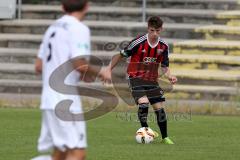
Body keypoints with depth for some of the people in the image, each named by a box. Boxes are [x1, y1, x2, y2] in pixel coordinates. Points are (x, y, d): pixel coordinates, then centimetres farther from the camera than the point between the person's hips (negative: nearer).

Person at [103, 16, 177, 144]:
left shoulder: (163, 46, -3)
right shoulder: (138, 42, -17)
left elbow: (164, 67, 5)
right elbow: (121, 55, -6)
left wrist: (169, 76, -16)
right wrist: (109, 69, -7)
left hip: (152, 80, 4)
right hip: (136, 77, -4)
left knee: (160, 107, 2)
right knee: (143, 103, -25)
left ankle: (165, 137, 15)